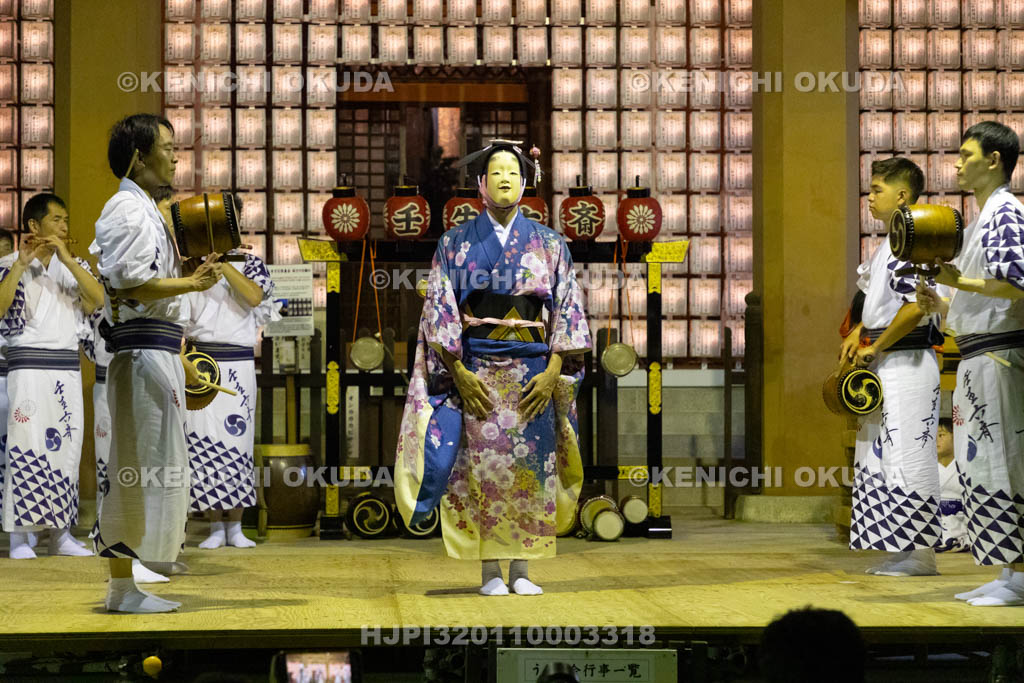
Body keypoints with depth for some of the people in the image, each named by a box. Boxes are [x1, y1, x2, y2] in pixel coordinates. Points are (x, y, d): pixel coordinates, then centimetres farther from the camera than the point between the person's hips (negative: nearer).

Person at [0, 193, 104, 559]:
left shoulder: (74, 265, 13)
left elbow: (97, 300, -5)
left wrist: (66, 258, -12)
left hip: (68, 367, 4)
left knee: (66, 447, 4)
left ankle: (61, 534, 10)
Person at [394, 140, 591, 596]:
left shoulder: (549, 244, 8)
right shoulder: (455, 243, 6)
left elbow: (567, 309, 4)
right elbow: (439, 310, 1)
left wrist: (552, 373, -6)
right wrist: (459, 373, -9)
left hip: (534, 373, 1)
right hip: (475, 371, -1)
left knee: (530, 468, 0)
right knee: (481, 466, -3)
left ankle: (521, 569, 8)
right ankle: (490, 571, 4)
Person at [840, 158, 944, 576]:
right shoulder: (890, 244, 17)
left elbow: (916, 307, -23)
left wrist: (876, 347, -15)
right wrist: (858, 333, 14)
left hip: (908, 363, -10)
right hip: (884, 367, 10)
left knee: (908, 456, -7)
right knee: (878, 457, 11)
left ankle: (921, 553, -1)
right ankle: (903, 550, 17)